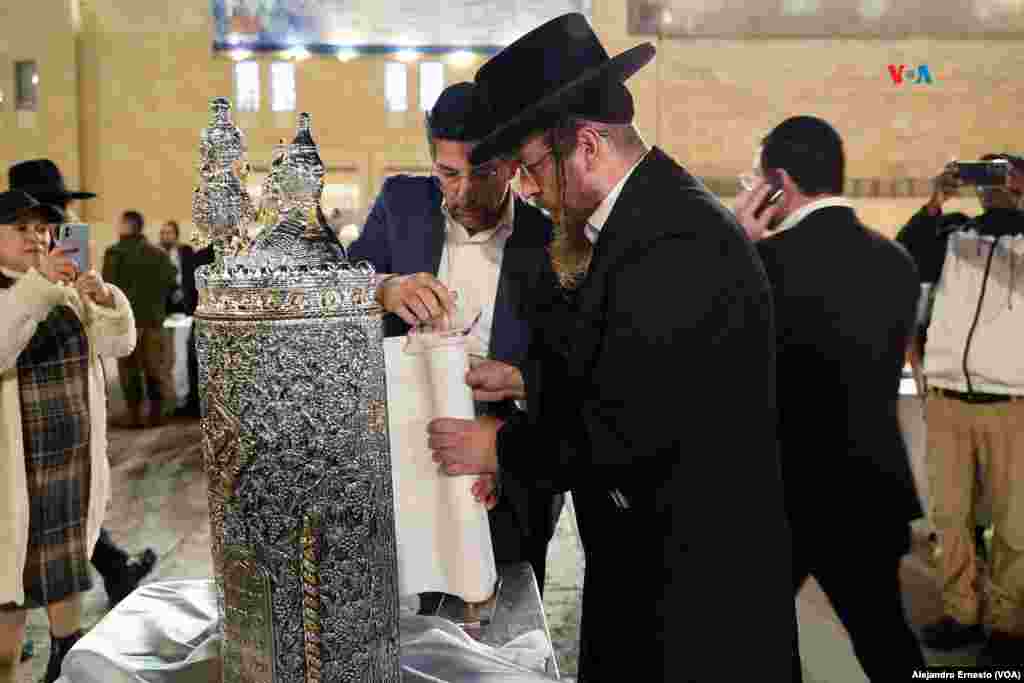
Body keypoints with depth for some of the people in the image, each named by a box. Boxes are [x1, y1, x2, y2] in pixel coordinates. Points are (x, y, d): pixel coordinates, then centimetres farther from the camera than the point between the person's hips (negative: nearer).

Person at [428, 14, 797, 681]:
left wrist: (499, 446, -12)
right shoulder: (651, 214, 6)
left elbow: (624, 431, -26)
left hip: (698, 574, -9)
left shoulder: (677, 240, -25)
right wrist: (524, 379, 4)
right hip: (646, 552, 9)